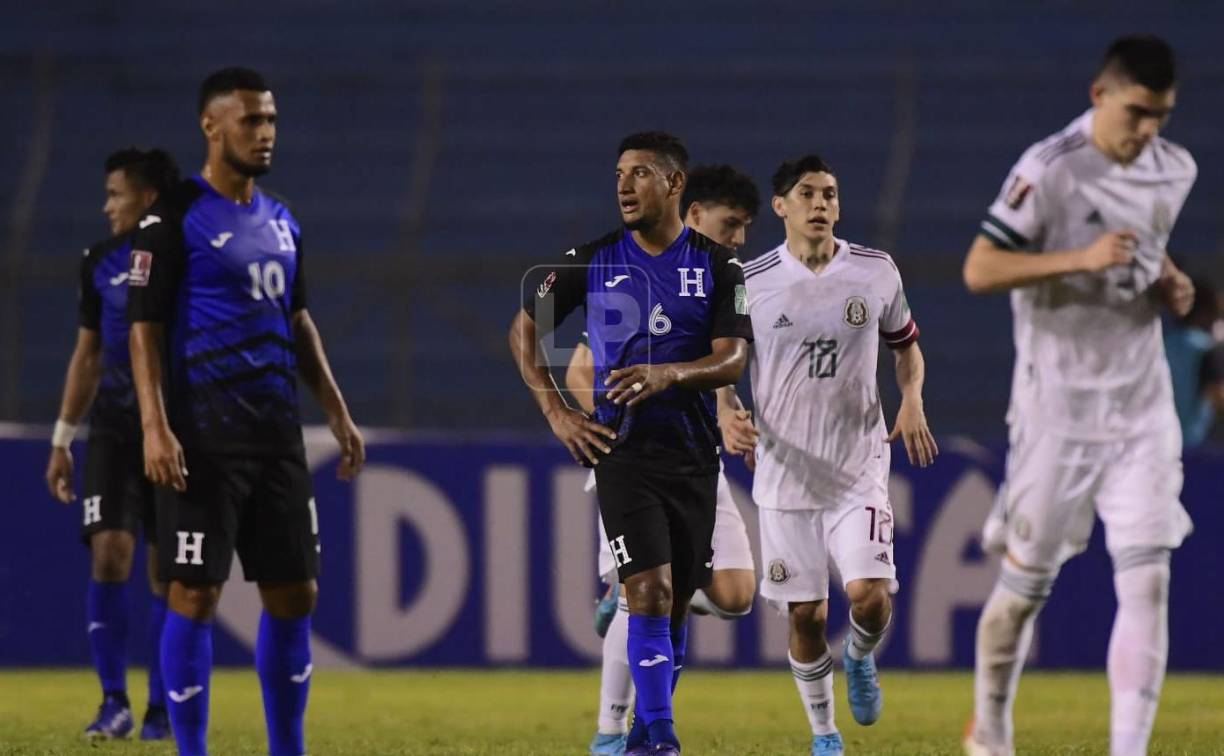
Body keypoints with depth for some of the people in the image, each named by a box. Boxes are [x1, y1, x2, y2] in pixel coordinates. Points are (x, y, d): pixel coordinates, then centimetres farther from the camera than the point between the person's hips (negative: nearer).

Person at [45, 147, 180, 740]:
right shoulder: (101, 263, 9)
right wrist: (62, 441, 14)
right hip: (113, 430, 2)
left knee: (166, 573, 0)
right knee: (109, 552, -12)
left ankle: (160, 709, 8)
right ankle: (114, 701, -6)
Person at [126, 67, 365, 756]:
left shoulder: (282, 222, 15)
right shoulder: (176, 219, -7)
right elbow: (145, 326, -10)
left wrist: (338, 413, 18)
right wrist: (156, 427, -19)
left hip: (278, 432, 7)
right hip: (206, 438, -7)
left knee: (295, 594, 8)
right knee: (196, 594, -5)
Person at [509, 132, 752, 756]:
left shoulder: (717, 266, 1)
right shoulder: (591, 261, 2)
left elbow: (732, 359, -6)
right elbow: (524, 329, 11)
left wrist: (667, 374, -25)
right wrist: (555, 411, 1)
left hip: (693, 453, 2)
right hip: (622, 449, -2)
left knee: (676, 601, 8)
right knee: (650, 593, -15)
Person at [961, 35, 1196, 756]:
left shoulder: (1176, 170, 5)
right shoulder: (1049, 170, -14)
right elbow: (979, 269, -17)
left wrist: (1171, 284, 2)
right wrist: (1084, 260, -27)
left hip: (1142, 406, 5)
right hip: (1059, 407, -5)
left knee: (1148, 580, -7)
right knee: (1027, 583, 6)